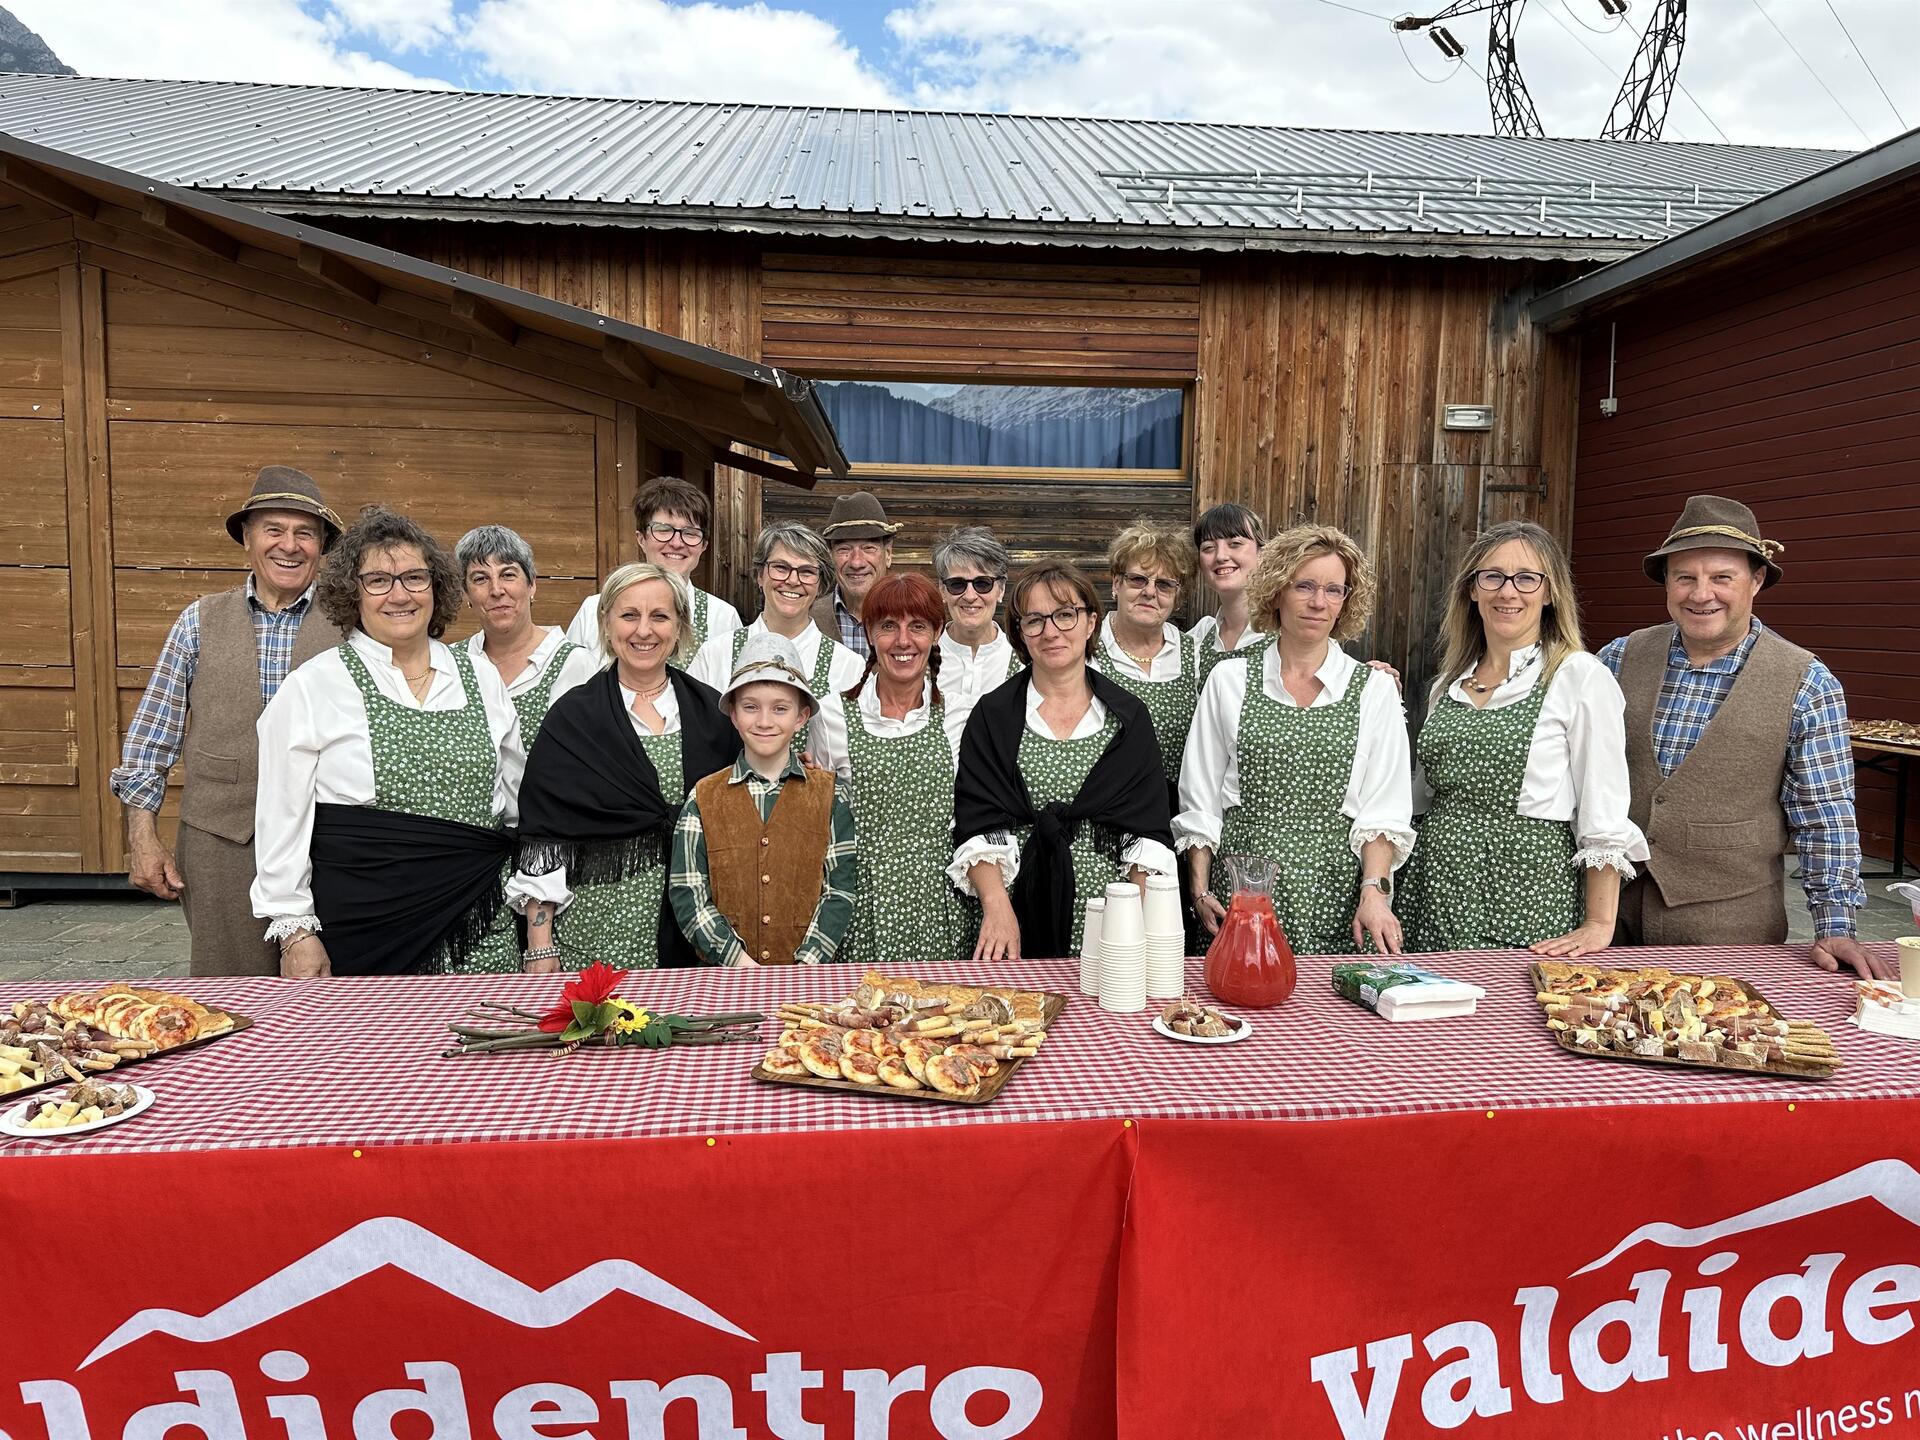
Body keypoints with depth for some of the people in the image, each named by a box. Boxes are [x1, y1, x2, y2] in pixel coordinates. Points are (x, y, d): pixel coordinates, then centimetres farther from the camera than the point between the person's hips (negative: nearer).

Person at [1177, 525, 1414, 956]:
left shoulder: (1374, 689, 5)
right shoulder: (1230, 678, 4)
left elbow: (1384, 808, 2)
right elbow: (1200, 798, 6)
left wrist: (1374, 889, -11)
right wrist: (1199, 888, 0)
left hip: (1335, 893, 0)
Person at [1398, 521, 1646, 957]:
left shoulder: (1580, 677, -5)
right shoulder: (1449, 683, 12)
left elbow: (1604, 820, -8)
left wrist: (1599, 925, -14)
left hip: (1525, 899, -5)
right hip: (1435, 900, 5)